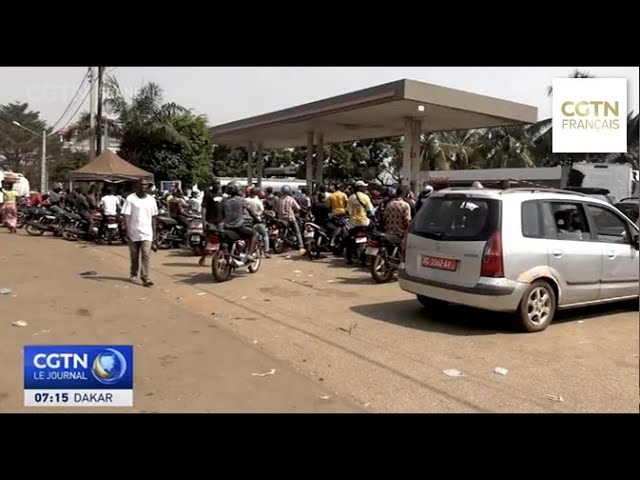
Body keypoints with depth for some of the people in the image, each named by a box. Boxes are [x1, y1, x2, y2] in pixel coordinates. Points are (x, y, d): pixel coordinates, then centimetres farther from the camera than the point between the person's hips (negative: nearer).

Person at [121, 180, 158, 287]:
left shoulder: (151, 200, 6)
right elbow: (126, 216, -6)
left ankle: (145, 278, -9)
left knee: (146, 255, -9)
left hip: (147, 232, 1)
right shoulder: (130, 199, -4)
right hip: (133, 232, -1)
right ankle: (134, 274, 32)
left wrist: (154, 231, 11)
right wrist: (127, 230, -13)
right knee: (134, 255, 13)